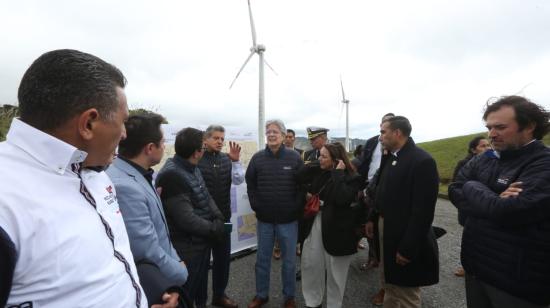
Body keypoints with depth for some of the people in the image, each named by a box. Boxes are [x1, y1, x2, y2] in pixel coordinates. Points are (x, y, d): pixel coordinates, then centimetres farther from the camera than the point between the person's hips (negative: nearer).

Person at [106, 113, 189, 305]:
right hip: (152, 290, -8)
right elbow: (148, 254, -27)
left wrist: (175, 260, 6)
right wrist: (181, 273, -11)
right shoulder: (124, 187, -30)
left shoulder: (139, 176, 0)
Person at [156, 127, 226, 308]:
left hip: (203, 242, 9)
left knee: (201, 285, 28)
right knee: (187, 293, 14)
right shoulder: (171, 176, -27)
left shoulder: (193, 169, 4)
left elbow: (207, 197, 8)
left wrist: (219, 220, -9)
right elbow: (186, 219, -29)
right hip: (187, 248, -9)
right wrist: (214, 230, -17)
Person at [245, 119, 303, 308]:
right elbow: (250, 184, 6)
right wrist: (255, 206, -1)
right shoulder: (257, 158, 0)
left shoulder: (294, 157, -5)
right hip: (264, 218, 2)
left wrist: (297, 209, -8)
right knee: (262, 259, 16)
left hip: (288, 219, -1)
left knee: (289, 260, 14)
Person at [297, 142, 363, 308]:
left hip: (336, 229, -6)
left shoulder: (351, 178, -16)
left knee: (335, 272, 12)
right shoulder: (319, 172, 2)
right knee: (310, 265, 15)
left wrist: (338, 173, -25)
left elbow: (341, 198, -31)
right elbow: (299, 177, 4)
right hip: (316, 224, 6)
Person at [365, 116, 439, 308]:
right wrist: (373, 218, 14)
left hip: (404, 236, -7)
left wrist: (408, 247, -21)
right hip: (384, 227, 8)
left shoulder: (422, 161, -20)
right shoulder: (389, 157, 7)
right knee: (390, 286, 24)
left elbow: (423, 210, -23)